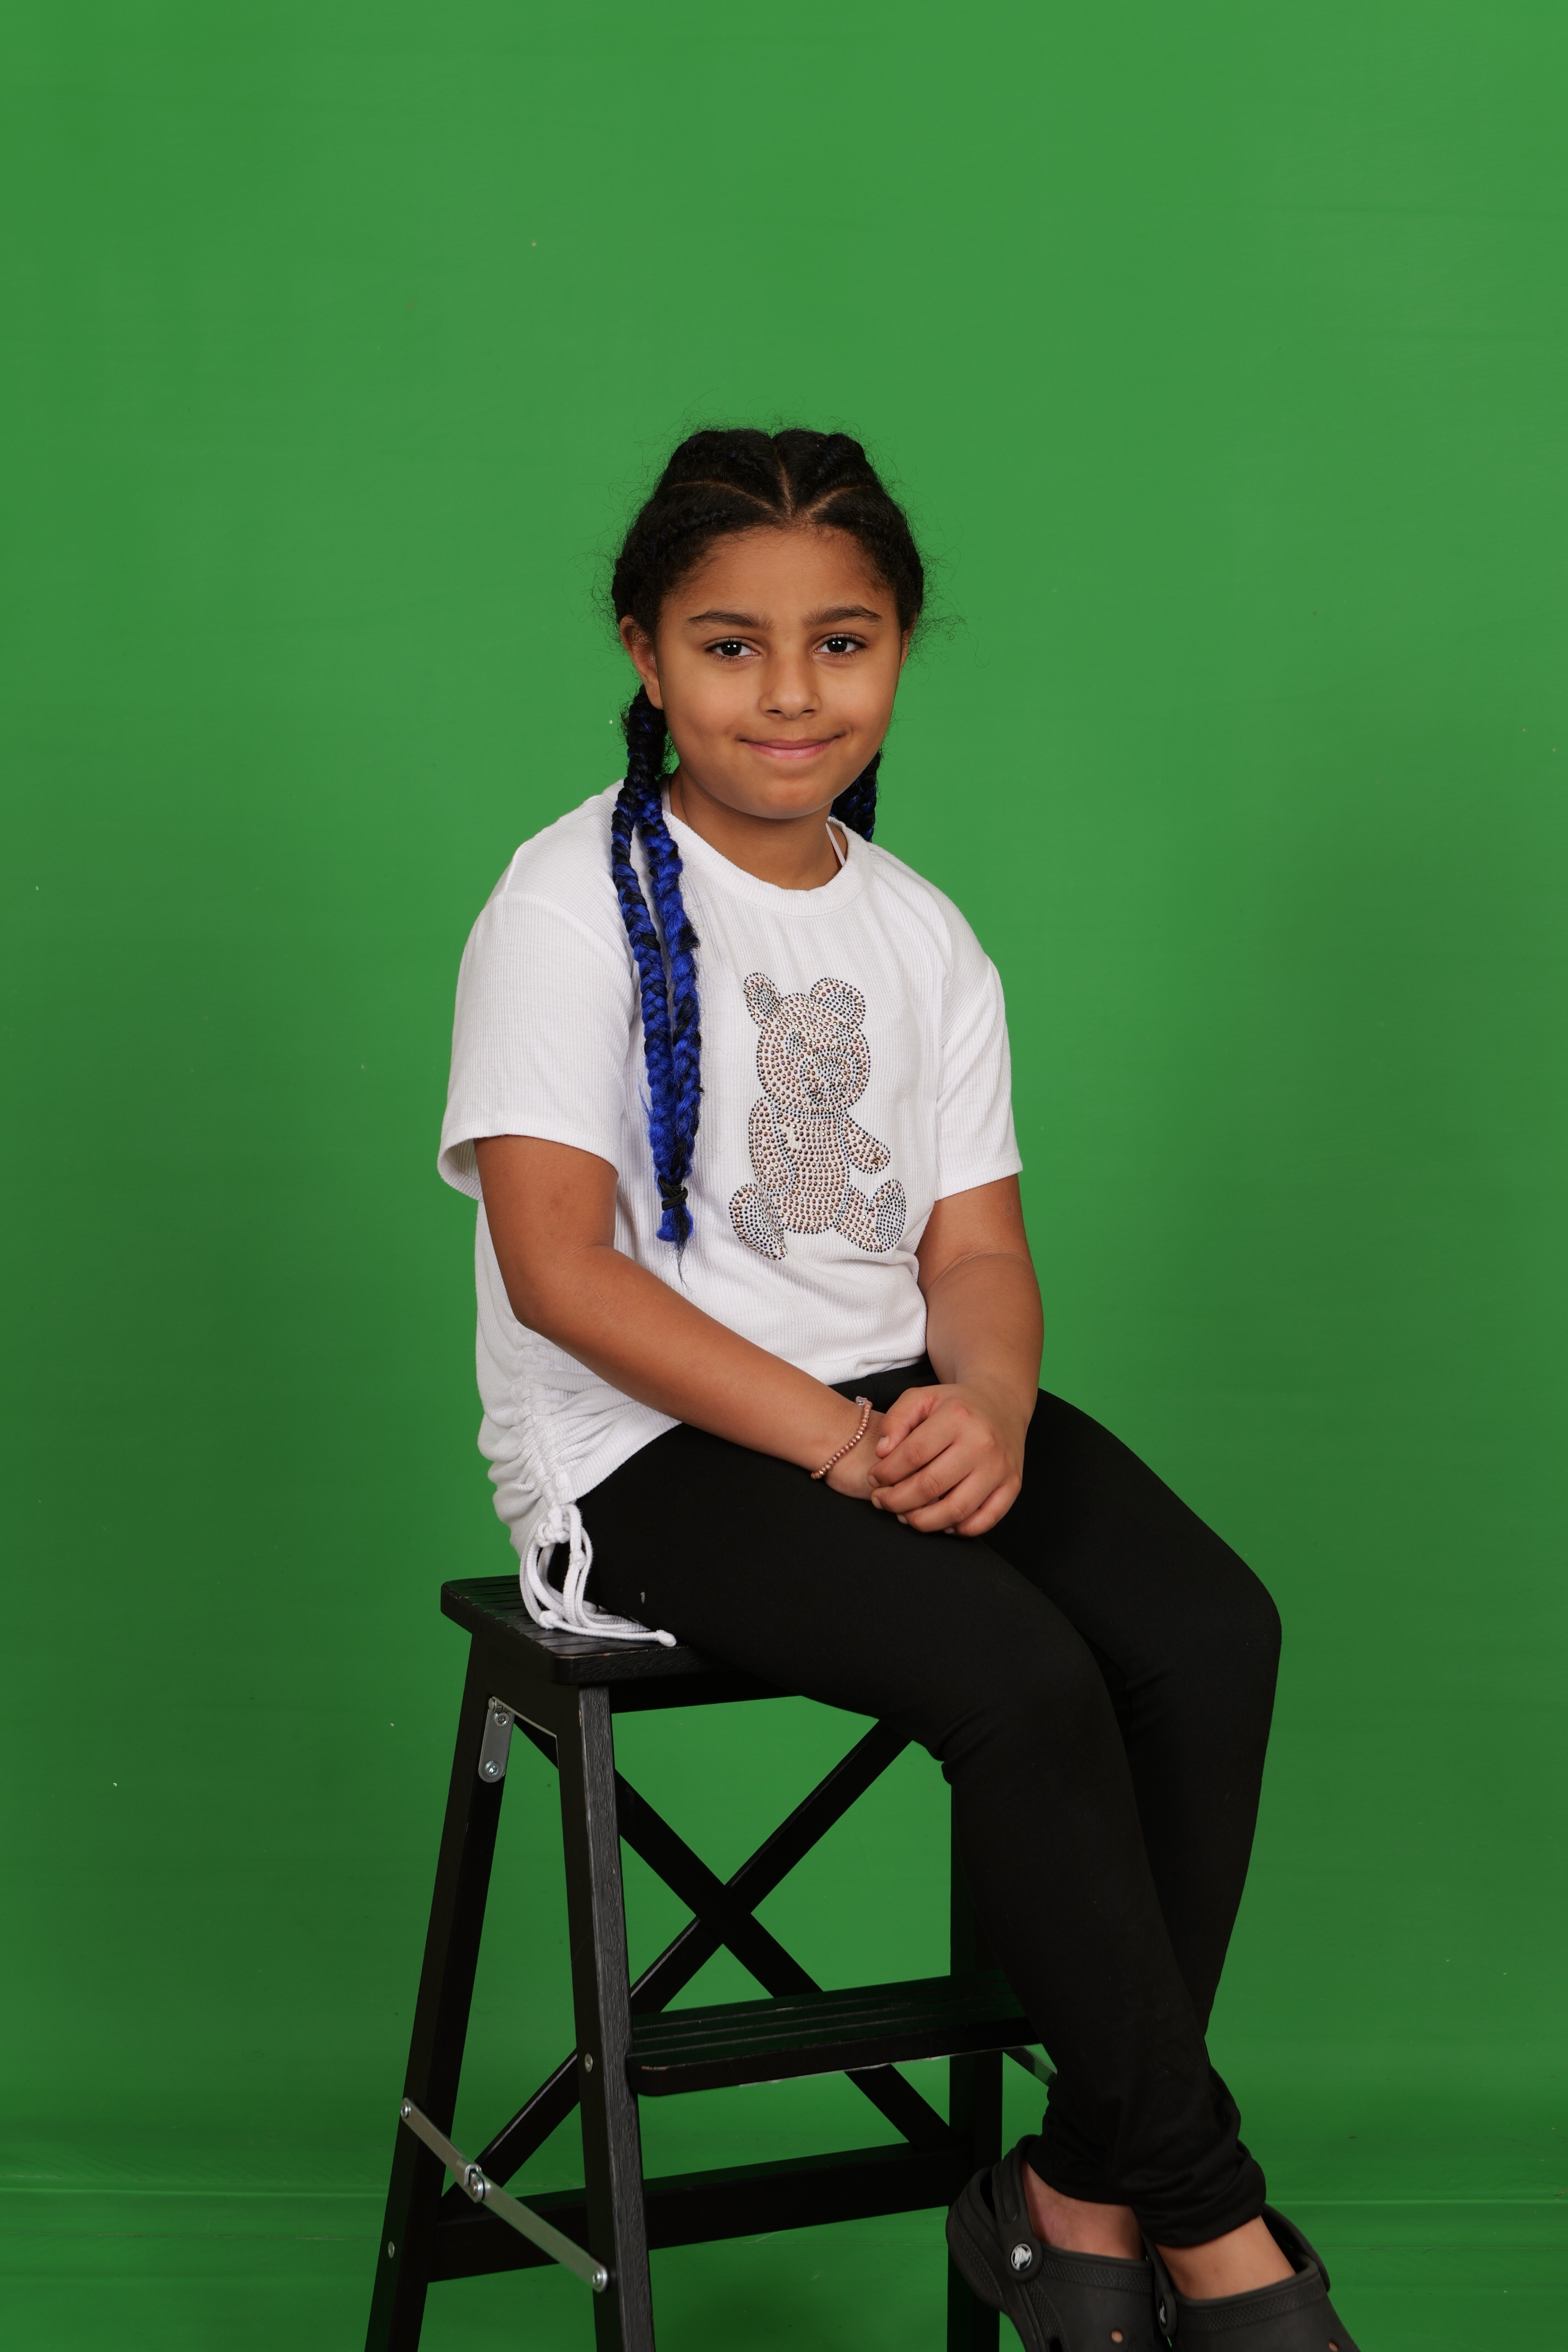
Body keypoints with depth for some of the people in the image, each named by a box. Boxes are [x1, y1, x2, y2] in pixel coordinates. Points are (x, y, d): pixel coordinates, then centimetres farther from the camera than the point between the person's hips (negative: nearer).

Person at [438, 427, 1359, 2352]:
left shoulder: (919, 934, 13)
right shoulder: (575, 902, -5)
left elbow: (975, 1245, 7)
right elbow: (561, 1266, -14)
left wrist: (986, 1409, -18)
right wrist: (837, 1440, -22)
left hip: (893, 1401, 6)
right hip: (647, 1442, -6)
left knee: (1208, 1628, -20)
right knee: (1025, 1679, -28)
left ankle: (1080, 2195, -8)